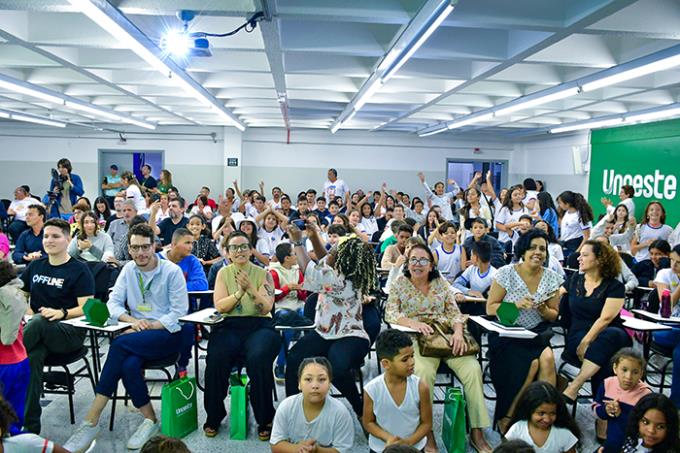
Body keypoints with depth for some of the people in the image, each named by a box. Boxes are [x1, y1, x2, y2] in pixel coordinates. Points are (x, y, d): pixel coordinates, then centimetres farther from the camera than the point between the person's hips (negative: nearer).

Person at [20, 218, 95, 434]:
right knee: (33, 357, -32)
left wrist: (62, 313, -24)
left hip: (70, 332, -3)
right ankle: (31, 424, -31)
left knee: (39, 322, -37)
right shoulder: (35, 266, 19)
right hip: (38, 332, 3)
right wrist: (25, 310, 3)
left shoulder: (79, 270, 2)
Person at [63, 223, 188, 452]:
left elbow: (179, 313, -8)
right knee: (129, 365, -31)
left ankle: (92, 421, -22)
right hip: (139, 334, 4)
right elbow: (113, 303, 7)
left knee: (120, 344, -30)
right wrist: (132, 320, -12)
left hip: (168, 334, -4)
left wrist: (149, 326, -18)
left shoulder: (172, 271, -5)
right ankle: (150, 420, -12)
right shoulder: (128, 270, 11)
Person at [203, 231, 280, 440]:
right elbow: (220, 306, 2)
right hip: (230, 326, 2)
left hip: (260, 326, -1)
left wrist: (250, 288, -18)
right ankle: (213, 416, -4)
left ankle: (265, 420, -13)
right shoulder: (223, 273, 12)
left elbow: (266, 308, -3)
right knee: (216, 358, -28)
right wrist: (239, 293, -14)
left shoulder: (263, 274, 7)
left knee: (258, 359, -32)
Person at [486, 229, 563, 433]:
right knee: (531, 363, -27)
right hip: (507, 334, -3)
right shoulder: (506, 273, -5)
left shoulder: (552, 278, 5)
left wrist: (543, 310, -11)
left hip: (537, 334, 3)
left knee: (547, 359, -28)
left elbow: (554, 316, 13)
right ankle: (506, 419, -11)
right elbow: (490, 308, -3)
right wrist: (516, 305, -19)